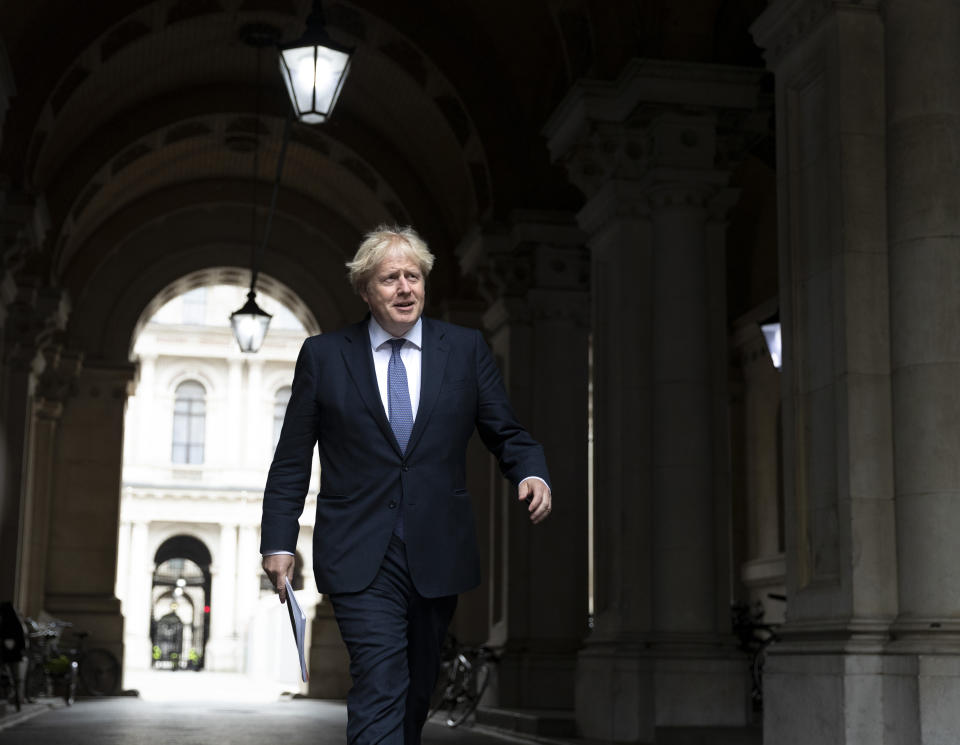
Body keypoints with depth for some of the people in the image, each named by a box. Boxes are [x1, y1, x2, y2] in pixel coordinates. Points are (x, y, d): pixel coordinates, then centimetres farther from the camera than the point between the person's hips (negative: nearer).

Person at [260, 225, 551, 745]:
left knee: (418, 689, 14)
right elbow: (291, 460, 6)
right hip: (360, 559, -2)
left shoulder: (465, 349, 7)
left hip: (438, 555, 3)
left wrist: (531, 473, -13)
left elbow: (506, 433, 9)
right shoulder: (323, 355, 3)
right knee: (379, 685, -14)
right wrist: (278, 542, -1)